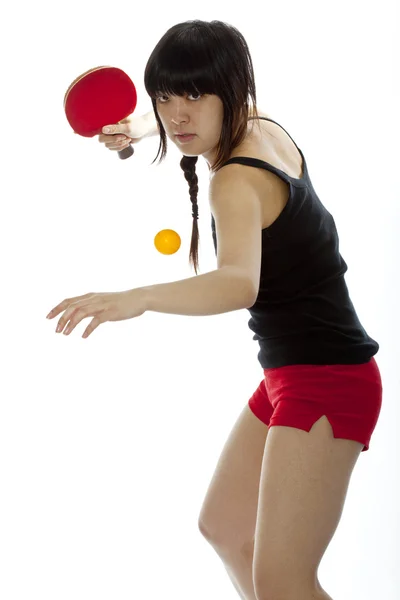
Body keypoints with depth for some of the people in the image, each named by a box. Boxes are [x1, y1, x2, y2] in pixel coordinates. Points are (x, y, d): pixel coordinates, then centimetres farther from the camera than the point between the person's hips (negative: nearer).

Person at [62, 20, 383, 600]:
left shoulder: (236, 181, -24)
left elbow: (240, 285, -44)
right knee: (223, 526, 22)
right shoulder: (265, 128, 3)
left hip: (326, 382, -10)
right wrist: (140, 129, 14)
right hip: (291, 375, 10)